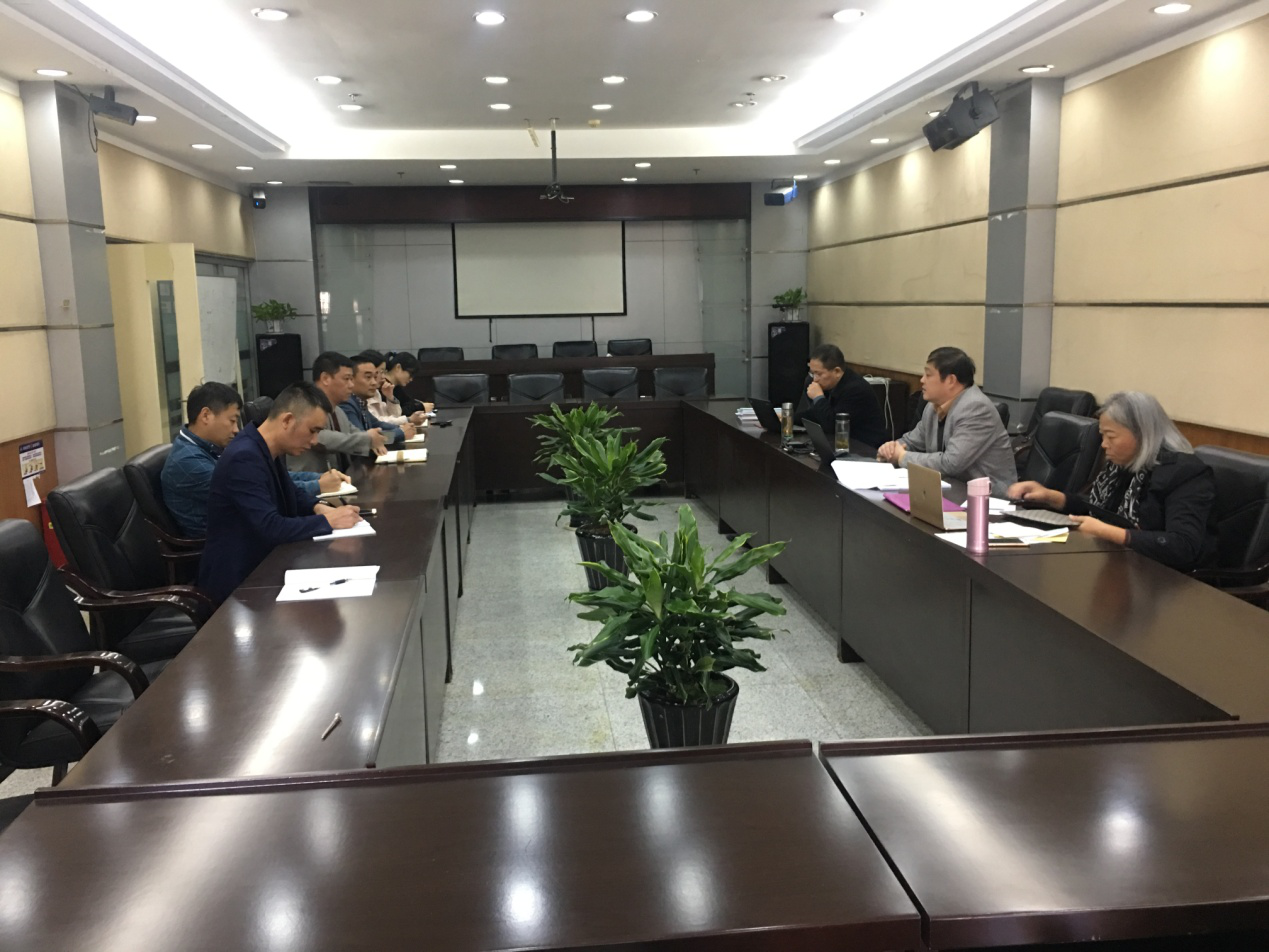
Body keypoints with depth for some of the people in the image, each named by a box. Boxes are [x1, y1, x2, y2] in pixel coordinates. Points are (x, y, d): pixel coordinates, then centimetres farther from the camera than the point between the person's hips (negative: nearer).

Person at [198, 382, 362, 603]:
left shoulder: (266, 450, 3)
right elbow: (271, 528, -29)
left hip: (258, 565, 8)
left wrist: (318, 507, 0)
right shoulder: (244, 457, -24)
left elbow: (292, 493, 20)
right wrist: (327, 521, -20)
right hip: (237, 580, -8)